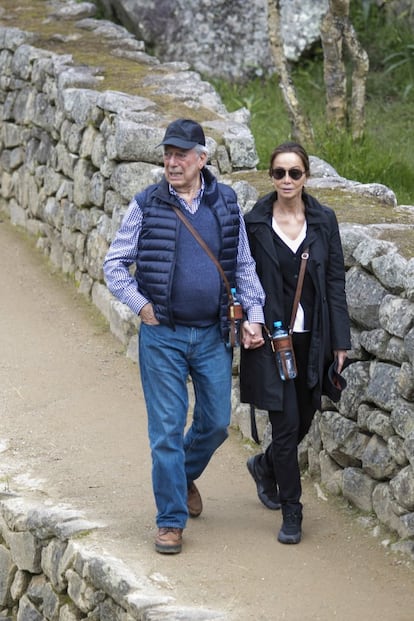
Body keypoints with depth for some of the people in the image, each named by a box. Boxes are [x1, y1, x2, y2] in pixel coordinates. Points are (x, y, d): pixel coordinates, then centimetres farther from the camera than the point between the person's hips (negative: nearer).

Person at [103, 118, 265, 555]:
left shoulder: (225, 204, 3)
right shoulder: (146, 205, -4)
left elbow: (244, 266, 11)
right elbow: (115, 265, 2)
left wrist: (253, 315, 2)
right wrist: (142, 306, -8)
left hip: (212, 335, 3)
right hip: (162, 336, -3)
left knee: (216, 423, 11)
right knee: (167, 429, -2)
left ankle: (186, 474, 41)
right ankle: (171, 519, 7)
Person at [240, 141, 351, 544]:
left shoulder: (323, 220, 2)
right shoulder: (254, 224, -4)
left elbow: (335, 281, 4)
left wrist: (340, 340, 1)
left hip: (312, 339, 3)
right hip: (272, 337, -3)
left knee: (303, 420, 12)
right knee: (286, 424, -7)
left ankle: (265, 465, 44)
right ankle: (291, 513, 5)